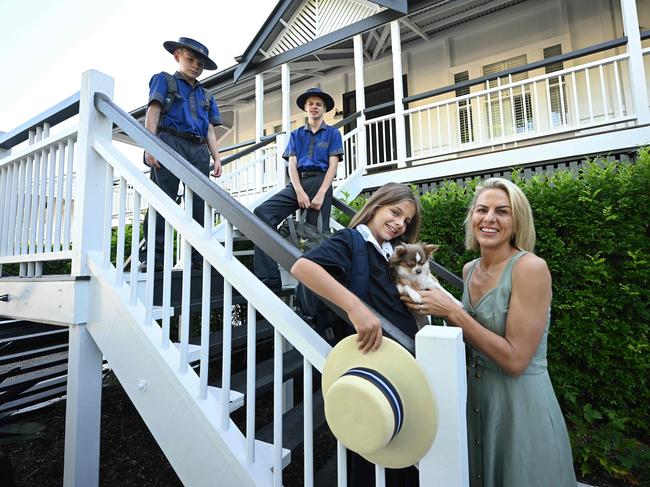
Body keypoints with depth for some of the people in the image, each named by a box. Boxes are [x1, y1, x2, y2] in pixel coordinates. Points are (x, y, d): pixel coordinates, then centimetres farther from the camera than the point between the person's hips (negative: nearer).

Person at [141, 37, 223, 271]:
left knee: (199, 205, -3)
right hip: (170, 144, -4)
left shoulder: (206, 95, 29)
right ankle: (156, 257, -10)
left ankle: (197, 256, 0)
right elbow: (153, 113, 4)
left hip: (199, 151, 4)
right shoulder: (164, 80, 18)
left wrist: (217, 158, 6)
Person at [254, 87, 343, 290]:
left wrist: (320, 194, -12)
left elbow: (333, 165, 2)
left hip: (319, 182, -2)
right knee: (262, 212, -20)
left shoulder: (332, 133, 14)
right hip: (297, 183, 2)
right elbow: (292, 165, 10)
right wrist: (300, 192, -9)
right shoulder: (296, 134, 22)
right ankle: (268, 277, -24)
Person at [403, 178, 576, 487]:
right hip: (476, 395, 7)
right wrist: (429, 303, -4)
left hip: (522, 403, -6)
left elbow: (515, 360, -22)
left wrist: (452, 311, -24)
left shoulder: (531, 268, -20)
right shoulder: (469, 270, 0)